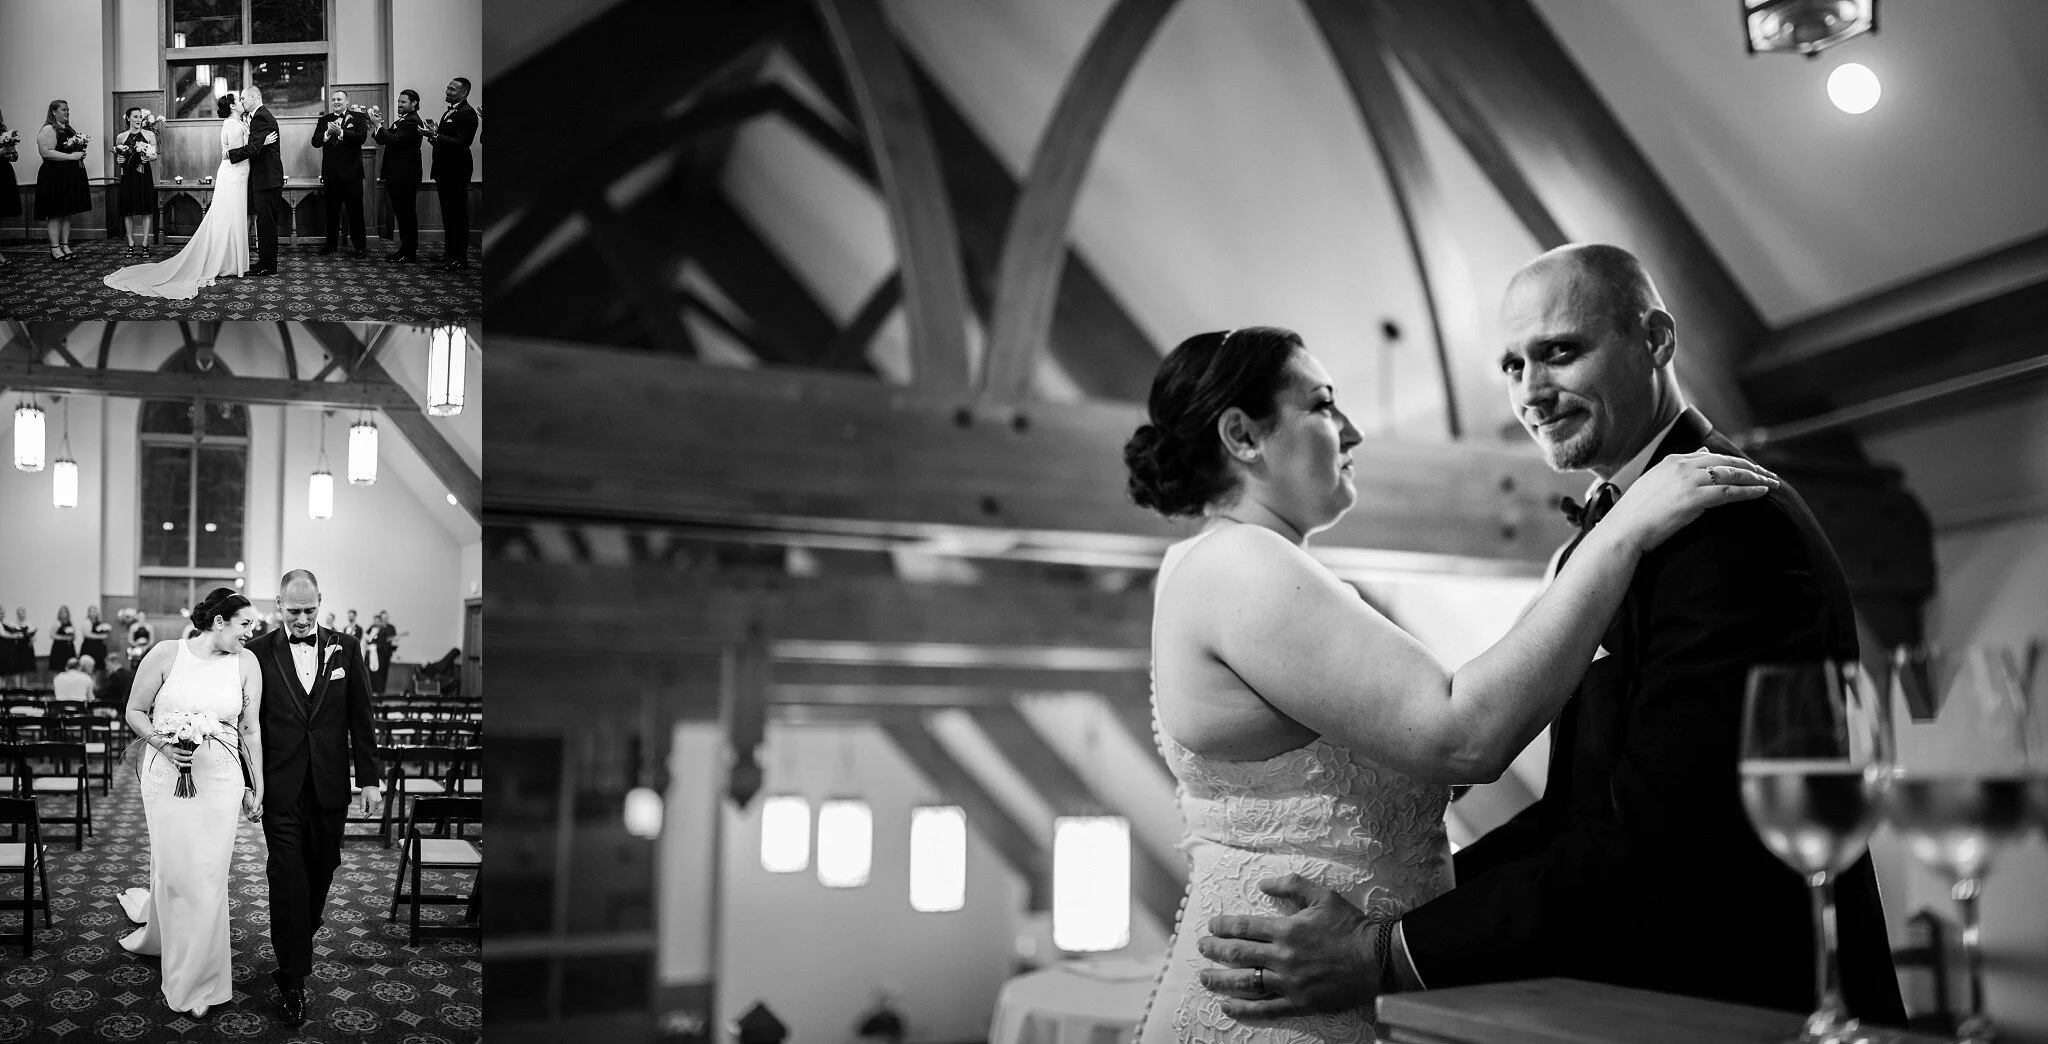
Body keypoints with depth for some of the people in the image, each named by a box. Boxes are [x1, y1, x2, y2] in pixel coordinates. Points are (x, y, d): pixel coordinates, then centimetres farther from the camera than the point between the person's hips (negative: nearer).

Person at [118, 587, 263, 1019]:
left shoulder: (246, 663, 1)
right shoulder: (166, 655, -4)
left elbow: (251, 729, 5)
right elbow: (135, 711, 5)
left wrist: (257, 787, 5)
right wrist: (162, 743, -13)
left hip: (220, 778, 1)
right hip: (167, 773, -1)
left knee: (209, 874, 0)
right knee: (175, 869, 3)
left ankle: (196, 979, 17)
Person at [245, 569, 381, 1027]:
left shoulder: (345, 650, 3)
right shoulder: (259, 653, -2)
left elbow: (360, 718, 5)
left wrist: (368, 778, 3)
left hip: (330, 785, 3)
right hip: (281, 787, -2)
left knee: (320, 871, 12)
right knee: (288, 876, -5)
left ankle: (300, 942, 35)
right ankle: (293, 976, -1)